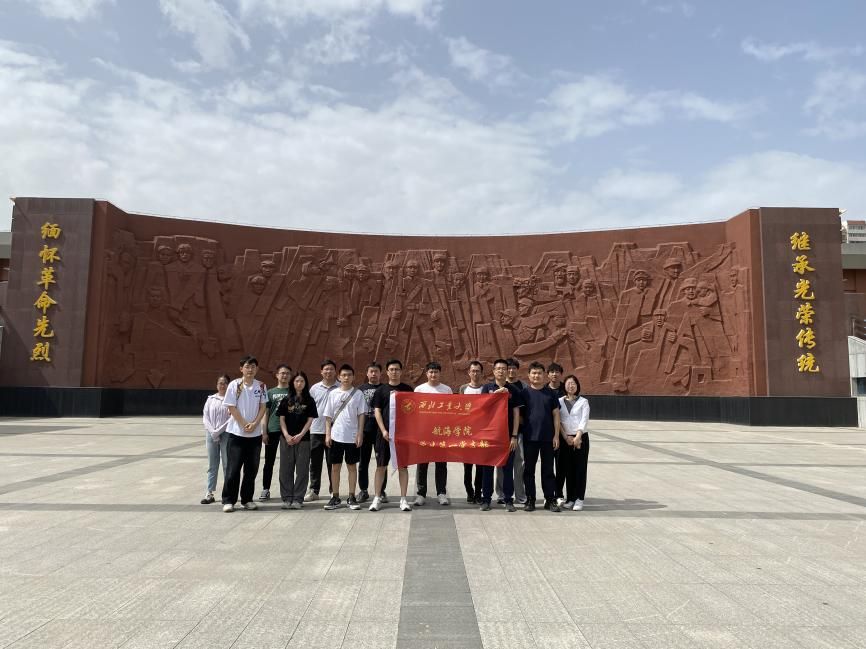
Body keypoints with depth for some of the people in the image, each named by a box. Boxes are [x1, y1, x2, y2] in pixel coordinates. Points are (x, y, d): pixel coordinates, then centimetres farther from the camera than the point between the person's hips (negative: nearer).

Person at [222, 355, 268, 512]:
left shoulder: (261, 386, 5)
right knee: (233, 469, -1)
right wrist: (244, 425, -12)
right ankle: (228, 501, 9)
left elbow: (262, 408, 4)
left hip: (255, 434, 3)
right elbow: (232, 408, -6)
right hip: (236, 433, -3)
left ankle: (247, 499, 18)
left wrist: (254, 424, -11)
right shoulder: (234, 385, -4)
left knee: (252, 469, 8)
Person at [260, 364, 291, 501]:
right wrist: (264, 432, 1)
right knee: (269, 461, 5)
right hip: (272, 430, 1)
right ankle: (265, 489, 14)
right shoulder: (270, 392, 9)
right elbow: (266, 413, 9)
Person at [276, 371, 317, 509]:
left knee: (302, 469, -1)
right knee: (286, 468, 3)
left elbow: (310, 420, 1)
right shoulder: (286, 400, 9)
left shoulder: (309, 401, 5)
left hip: (303, 438, -1)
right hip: (286, 438, 1)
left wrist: (300, 435, -10)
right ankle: (287, 498, 10)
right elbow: (281, 418, 5)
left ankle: (298, 499, 5)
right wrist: (286, 435, -7)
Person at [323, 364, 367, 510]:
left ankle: (351, 498, 14)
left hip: (352, 437, -1)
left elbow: (361, 415, -1)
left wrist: (360, 434, -7)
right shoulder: (333, 394, 5)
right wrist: (327, 435, -1)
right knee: (335, 466, 6)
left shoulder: (358, 394, 0)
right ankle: (335, 497, 16)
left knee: (352, 466, 6)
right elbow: (328, 416, 7)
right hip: (336, 436, 2)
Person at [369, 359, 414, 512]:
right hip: (384, 433, 0)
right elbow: (377, 411, 2)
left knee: (402, 466, 3)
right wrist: (383, 430, -9)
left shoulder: (407, 389, 7)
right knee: (381, 465, 3)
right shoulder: (381, 390, 6)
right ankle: (377, 498, 12)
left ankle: (403, 499, 9)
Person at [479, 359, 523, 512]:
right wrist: (497, 393, -23)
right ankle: (486, 499, 13)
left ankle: (508, 500, 12)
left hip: (507, 435, 0)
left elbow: (516, 414, 2)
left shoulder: (513, 390, 5)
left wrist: (514, 436, -4)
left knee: (508, 468, 3)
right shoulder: (487, 388, 6)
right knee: (488, 468, 5)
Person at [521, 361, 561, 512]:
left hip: (547, 437, 1)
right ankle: (530, 500, 14)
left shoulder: (550, 393, 6)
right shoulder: (524, 393, 2)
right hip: (530, 437, -1)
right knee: (529, 470, 5)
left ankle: (550, 500, 14)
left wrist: (556, 435, 0)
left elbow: (556, 415, 6)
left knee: (548, 470, 7)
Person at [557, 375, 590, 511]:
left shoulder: (583, 402, 6)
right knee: (567, 469, 3)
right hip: (565, 439, 1)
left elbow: (584, 420, -5)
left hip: (581, 438, -1)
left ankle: (579, 499, 2)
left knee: (580, 468, -2)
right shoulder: (560, 401, 9)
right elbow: (557, 421, 2)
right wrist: (566, 437, -8)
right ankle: (570, 498, 11)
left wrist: (577, 436, -17)